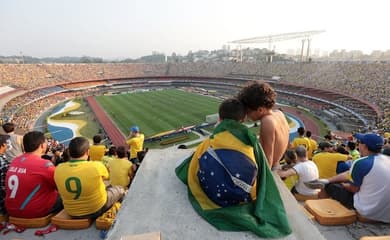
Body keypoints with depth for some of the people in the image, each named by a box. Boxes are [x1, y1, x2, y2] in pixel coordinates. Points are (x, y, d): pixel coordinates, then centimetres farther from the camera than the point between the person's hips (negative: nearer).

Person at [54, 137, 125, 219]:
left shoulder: (58, 169, -16)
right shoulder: (96, 166, -27)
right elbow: (106, 176, -3)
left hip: (72, 213, 5)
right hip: (97, 210, -4)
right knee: (120, 189, 21)